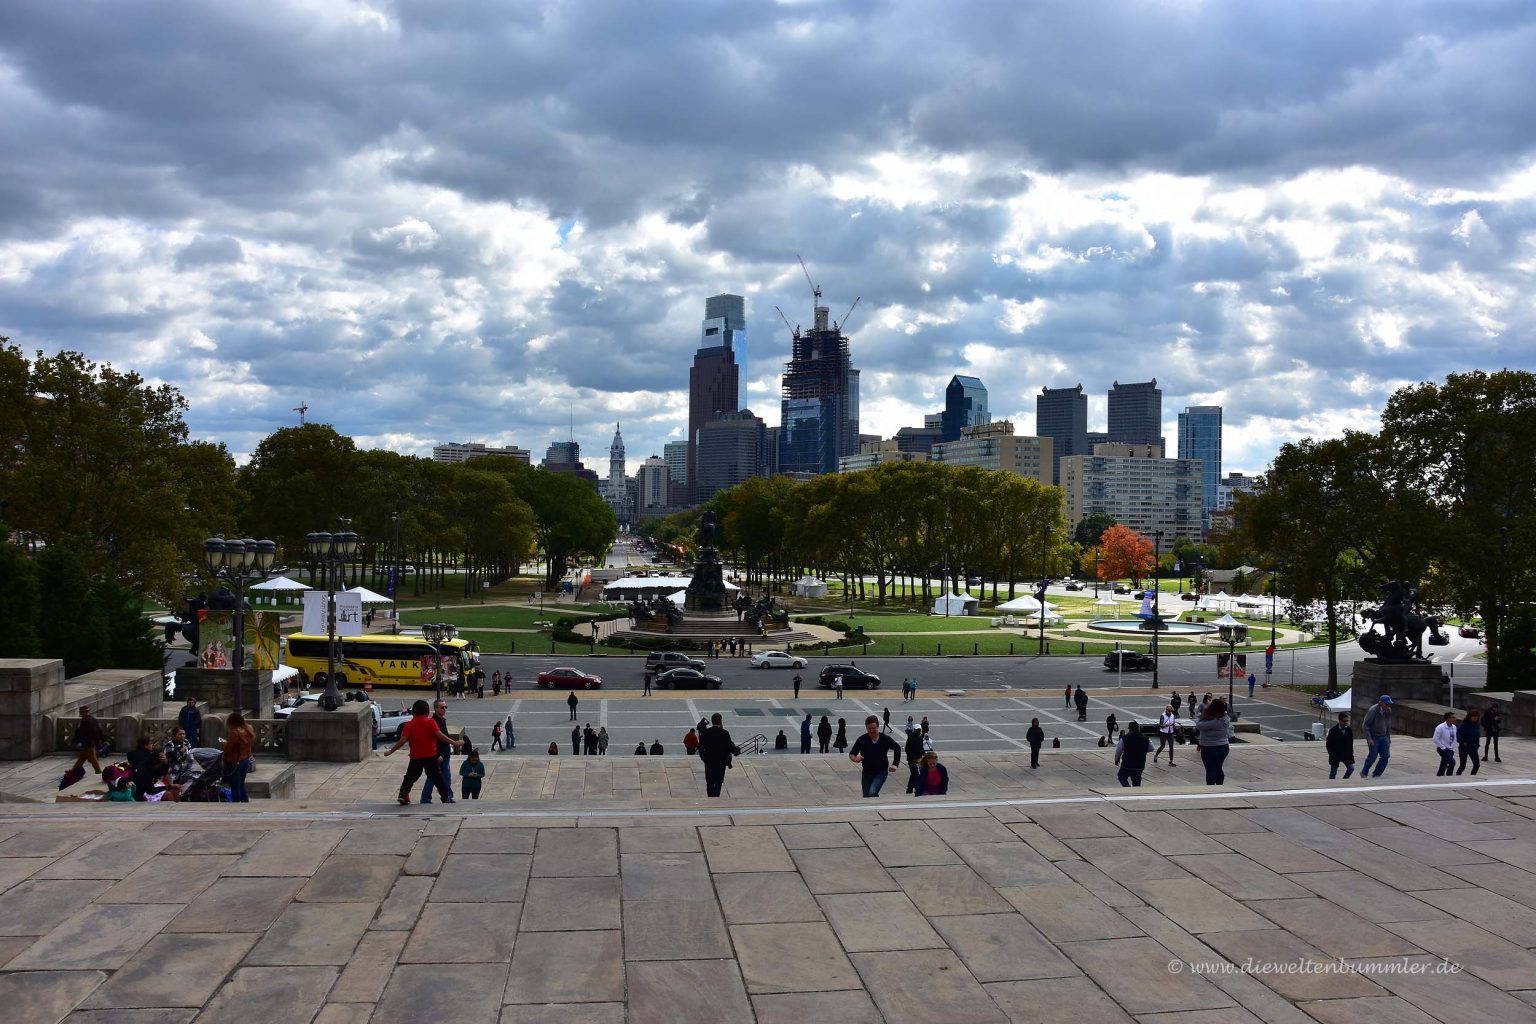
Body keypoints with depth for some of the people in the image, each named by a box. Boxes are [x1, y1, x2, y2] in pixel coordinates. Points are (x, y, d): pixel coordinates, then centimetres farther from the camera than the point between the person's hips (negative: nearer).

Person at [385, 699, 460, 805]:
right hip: (431, 756, -1)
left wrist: (391, 751, -1)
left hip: (415, 757, 1)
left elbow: (403, 740, -8)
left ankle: (403, 795, 3)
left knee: (410, 777, 15)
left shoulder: (409, 725, 0)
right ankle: (446, 797, 8)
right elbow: (439, 735, -13)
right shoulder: (431, 722, -4)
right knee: (437, 778, 7)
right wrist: (453, 743, -9)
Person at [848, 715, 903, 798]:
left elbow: (897, 749, 8)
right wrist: (855, 759, -28)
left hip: (881, 772, -2)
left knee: (872, 792, -24)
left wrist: (895, 764, 0)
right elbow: (851, 754, -5)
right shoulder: (862, 740, -11)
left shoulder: (885, 739, -10)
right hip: (867, 773, 2)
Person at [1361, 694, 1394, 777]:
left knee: (1385, 756, -3)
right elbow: (1365, 725, -16)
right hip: (1374, 737, -6)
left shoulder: (1388, 711, 3)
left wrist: (1388, 737, 17)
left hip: (1383, 737, 6)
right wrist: (1369, 739, -20)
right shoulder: (1373, 710, -18)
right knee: (1373, 756, -9)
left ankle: (1376, 775, 10)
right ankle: (1364, 773, 13)